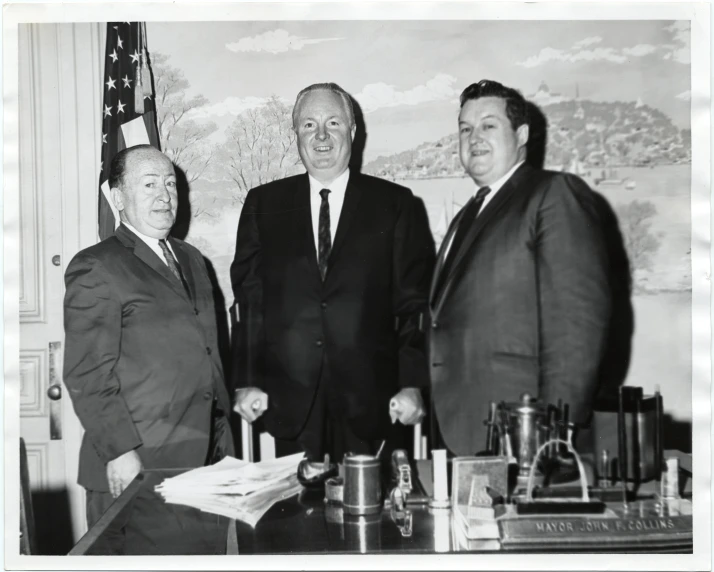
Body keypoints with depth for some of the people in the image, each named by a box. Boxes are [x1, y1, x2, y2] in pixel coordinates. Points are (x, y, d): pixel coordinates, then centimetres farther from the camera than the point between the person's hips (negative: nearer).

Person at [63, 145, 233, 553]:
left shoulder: (191, 260, 16)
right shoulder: (96, 267, -7)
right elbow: (88, 375, -12)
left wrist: (223, 438, 14)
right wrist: (120, 452, -17)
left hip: (206, 459, 7)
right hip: (137, 467, -6)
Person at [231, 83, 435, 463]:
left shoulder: (395, 204, 5)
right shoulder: (263, 204, 9)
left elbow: (414, 302, 2)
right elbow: (248, 299, 7)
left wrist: (413, 385, -5)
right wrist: (247, 381, 0)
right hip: (290, 402, 1)